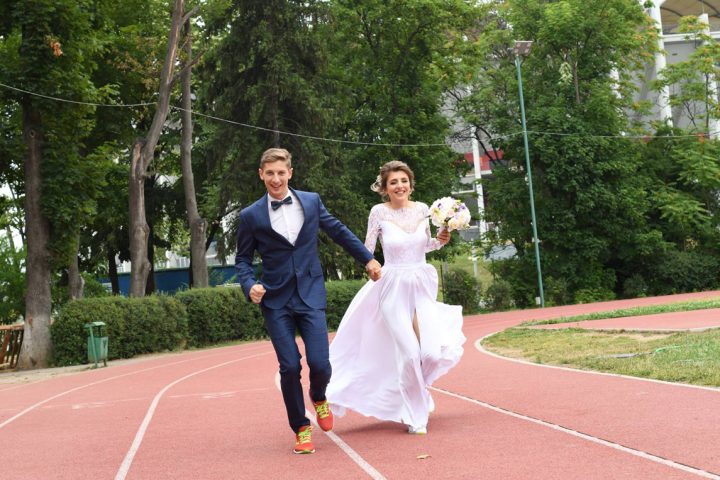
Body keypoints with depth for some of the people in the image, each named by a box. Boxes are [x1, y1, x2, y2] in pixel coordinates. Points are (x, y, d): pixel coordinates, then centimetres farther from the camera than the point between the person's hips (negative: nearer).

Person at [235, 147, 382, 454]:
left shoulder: (311, 201, 3)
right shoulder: (251, 216, -2)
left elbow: (338, 232, 16)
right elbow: (243, 259, 7)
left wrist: (368, 259, 21)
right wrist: (250, 284, -12)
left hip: (310, 295, 1)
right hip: (276, 300, -1)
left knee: (320, 364, -9)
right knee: (290, 367, -5)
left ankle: (319, 397, 29)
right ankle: (301, 429, 17)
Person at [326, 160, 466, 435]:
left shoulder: (422, 209, 2)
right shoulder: (379, 212, -7)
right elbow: (367, 250, -1)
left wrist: (440, 240, -2)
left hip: (423, 286, 3)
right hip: (393, 289, -3)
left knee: (434, 352, -8)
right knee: (410, 353, -8)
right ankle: (415, 416, 13)